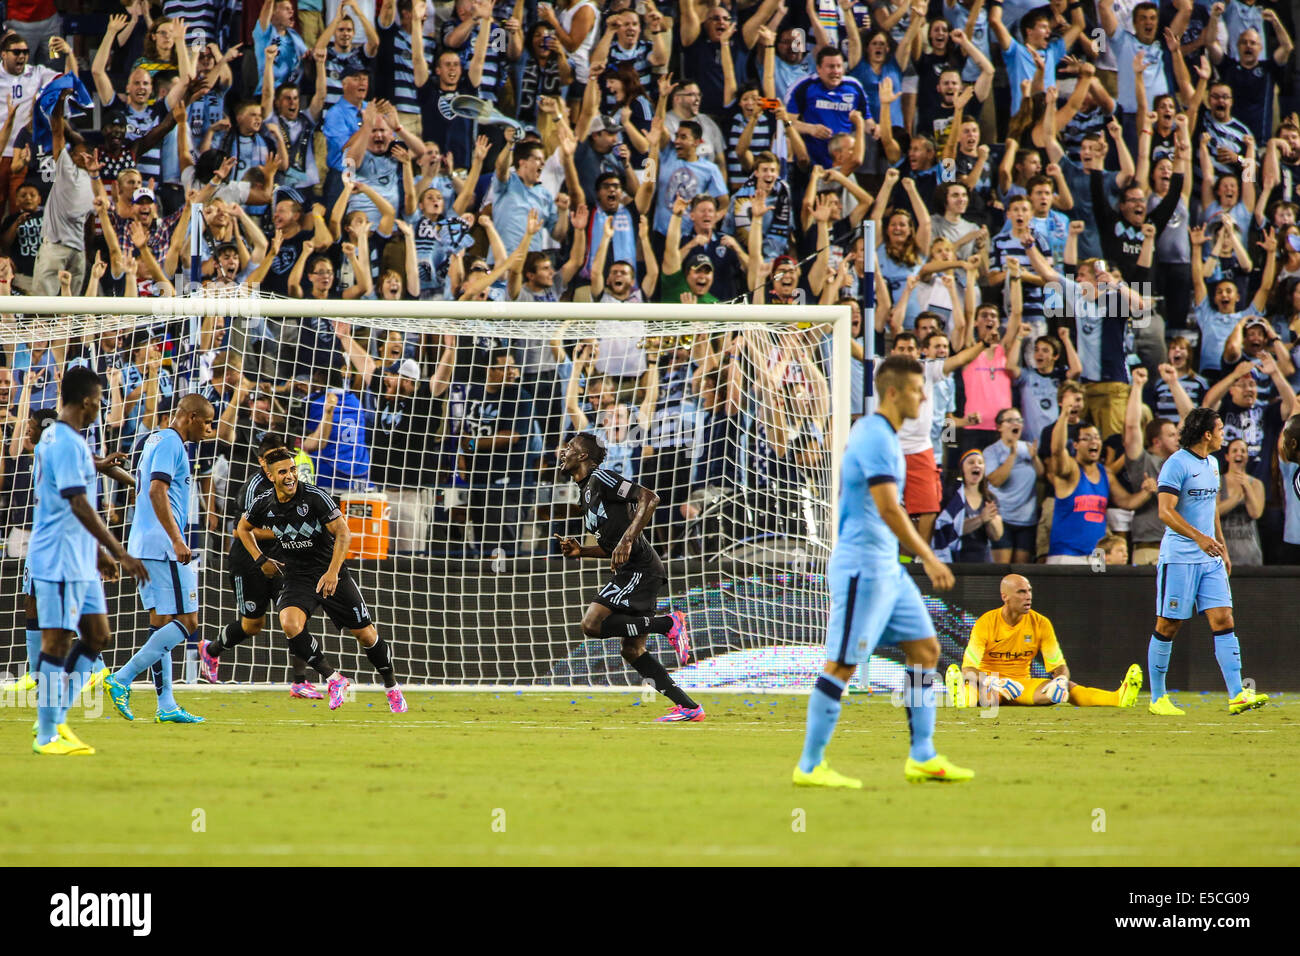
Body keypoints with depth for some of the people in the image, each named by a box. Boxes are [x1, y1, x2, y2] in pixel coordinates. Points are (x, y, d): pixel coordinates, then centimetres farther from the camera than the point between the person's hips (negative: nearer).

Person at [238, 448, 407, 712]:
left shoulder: (315, 497, -17)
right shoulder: (264, 504, -4)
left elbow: (343, 534, -20)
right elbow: (243, 527, 18)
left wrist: (332, 572, -30)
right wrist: (260, 560, 6)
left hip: (331, 573, -2)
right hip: (297, 578, 2)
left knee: (366, 635, -2)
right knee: (289, 624, -27)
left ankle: (391, 688, 22)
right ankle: (333, 679, -12)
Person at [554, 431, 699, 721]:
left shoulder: (601, 478, -7)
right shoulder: (587, 492, 22)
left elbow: (649, 498, -19)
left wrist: (627, 540, -27)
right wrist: (581, 551, 11)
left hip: (639, 568, -10)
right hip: (633, 572, 10)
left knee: (592, 624, -20)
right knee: (633, 651, 8)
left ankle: (669, 624, -12)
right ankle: (688, 708, 7)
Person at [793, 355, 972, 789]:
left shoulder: (875, 433, 15)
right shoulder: (876, 438, -17)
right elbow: (888, 509, -25)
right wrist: (929, 559, -24)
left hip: (887, 569, 10)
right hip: (863, 567, -10)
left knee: (925, 649, 9)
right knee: (841, 666, -6)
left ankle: (922, 757, 12)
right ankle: (810, 766, -2)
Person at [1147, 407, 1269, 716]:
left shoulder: (1212, 464, 15)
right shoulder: (1177, 464, -11)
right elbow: (1166, 512, -18)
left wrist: (1222, 547, 25)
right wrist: (1198, 537, -28)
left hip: (1209, 558, 7)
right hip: (1179, 558, -7)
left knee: (1223, 620, -4)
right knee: (1168, 626, 0)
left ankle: (1237, 696, -10)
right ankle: (1157, 697, 9)